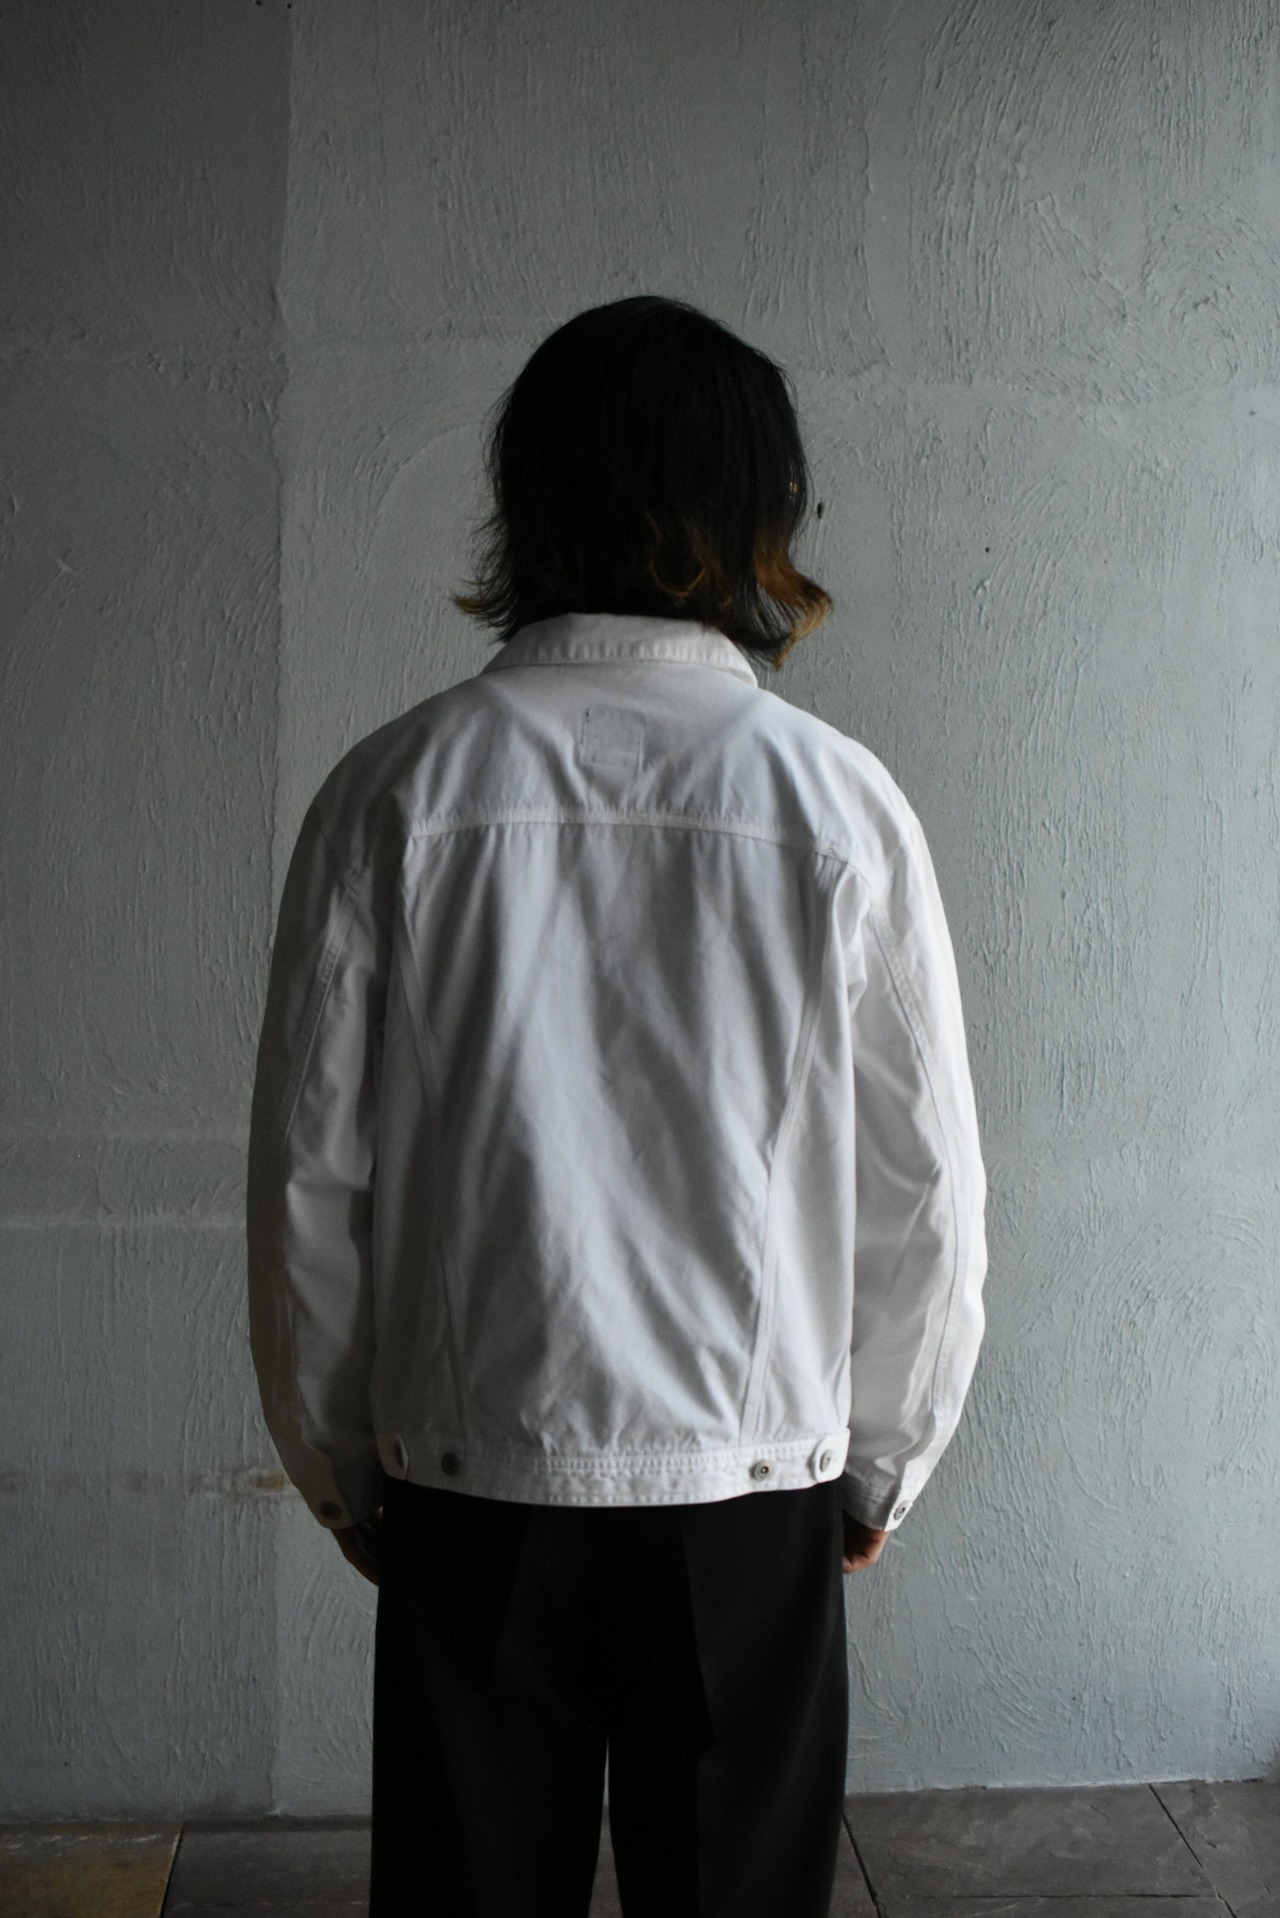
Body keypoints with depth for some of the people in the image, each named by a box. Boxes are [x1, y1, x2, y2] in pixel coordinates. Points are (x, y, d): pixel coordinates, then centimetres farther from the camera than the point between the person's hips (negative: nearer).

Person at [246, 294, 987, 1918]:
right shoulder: (837, 803, -9)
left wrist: (340, 1467, 10)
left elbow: (309, 1178, -4)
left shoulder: (397, 790, -8)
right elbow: (927, 1188, -4)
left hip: (469, 1489, 0)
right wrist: (882, 1463, 12)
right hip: (753, 1489, 0)